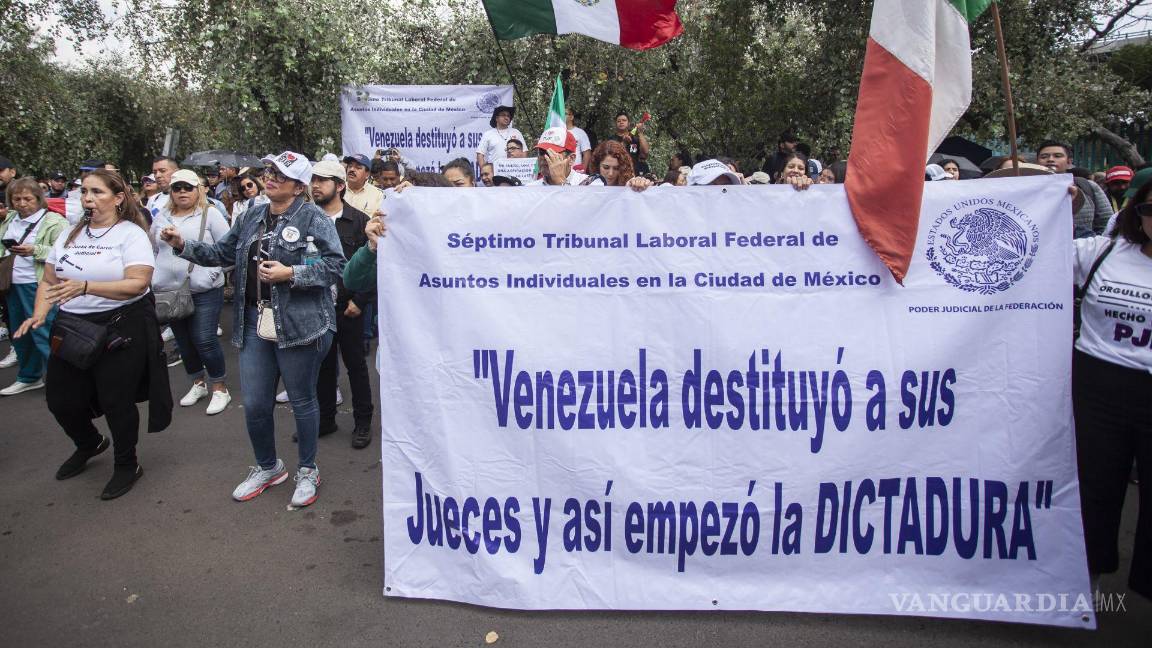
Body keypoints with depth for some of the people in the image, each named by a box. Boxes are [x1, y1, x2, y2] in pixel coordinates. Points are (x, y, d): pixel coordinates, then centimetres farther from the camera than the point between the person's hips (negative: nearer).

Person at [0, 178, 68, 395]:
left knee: (42, 332, -7)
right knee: (21, 334, 15)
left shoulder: (53, 221, -10)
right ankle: (29, 377, 29)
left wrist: (35, 250, -25)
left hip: (38, 285, -8)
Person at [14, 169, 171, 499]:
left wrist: (85, 287, -30)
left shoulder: (131, 234, -9)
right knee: (61, 400, 12)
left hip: (120, 329, -6)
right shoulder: (71, 234, 9)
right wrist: (40, 314, -5)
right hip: (70, 328, 6)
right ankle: (89, 444, 43)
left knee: (116, 401, 3)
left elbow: (138, 284, -21)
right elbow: (49, 281, 12)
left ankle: (127, 465, 26)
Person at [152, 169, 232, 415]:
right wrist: (154, 277, 8)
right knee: (183, 340, 13)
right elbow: (152, 251, 19)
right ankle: (198, 384, 29)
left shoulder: (210, 214, -3)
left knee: (205, 340, -7)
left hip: (204, 292, -5)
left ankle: (219, 388, 7)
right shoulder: (161, 217, 12)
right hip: (169, 291, 5)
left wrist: (211, 274, -14)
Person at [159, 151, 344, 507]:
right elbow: (223, 252, 20)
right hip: (255, 324, 6)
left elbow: (335, 264, -14)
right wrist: (184, 245, 7)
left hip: (299, 325, -6)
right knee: (254, 404, 10)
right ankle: (267, 466, 34)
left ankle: (307, 471, 28)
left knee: (302, 400, 8)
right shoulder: (252, 217, 13)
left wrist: (290, 274, -21)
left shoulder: (314, 218, -8)